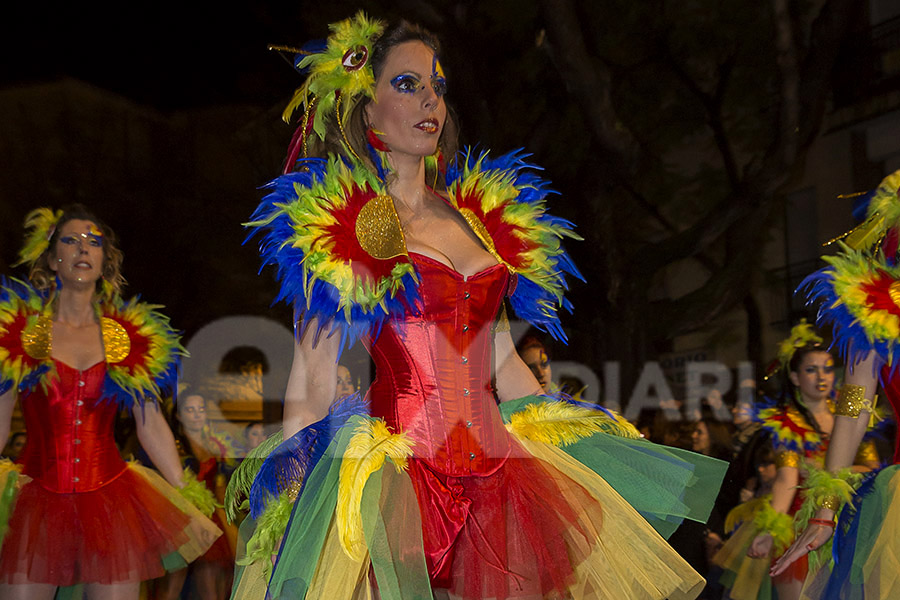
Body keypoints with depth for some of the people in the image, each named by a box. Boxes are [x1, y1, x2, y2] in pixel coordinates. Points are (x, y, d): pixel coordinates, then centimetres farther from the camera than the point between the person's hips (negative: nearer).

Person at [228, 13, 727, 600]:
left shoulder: (480, 216, 15)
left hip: (495, 469, 5)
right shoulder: (337, 227, -1)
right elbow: (311, 386, -5)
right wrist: (293, 504, -13)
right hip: (398, 478, -5)